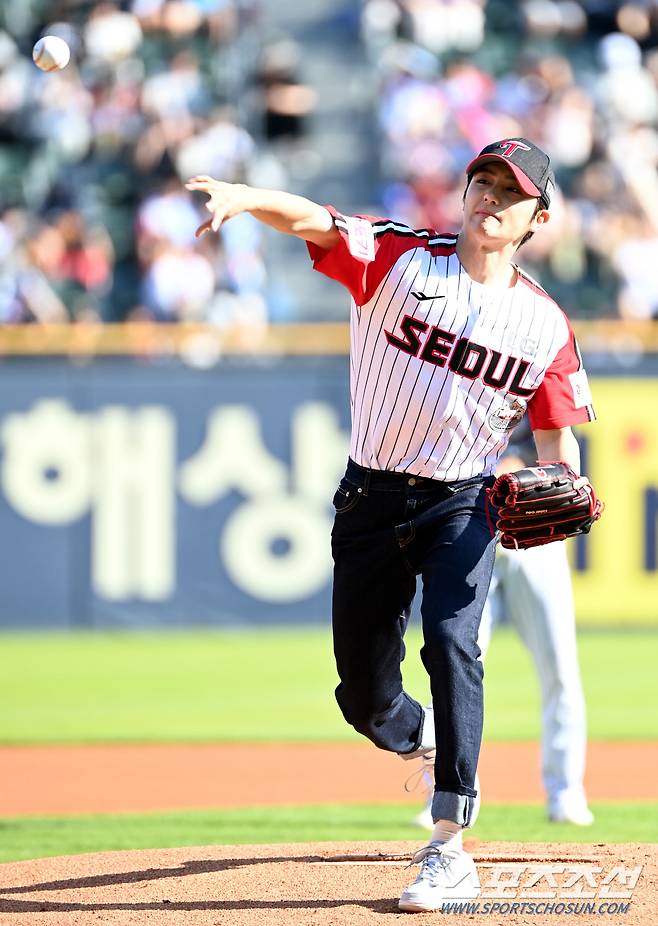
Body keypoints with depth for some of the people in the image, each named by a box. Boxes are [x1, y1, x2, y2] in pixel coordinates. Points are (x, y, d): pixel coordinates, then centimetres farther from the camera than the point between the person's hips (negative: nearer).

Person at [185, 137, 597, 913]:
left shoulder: (544, 323, 0)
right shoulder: (400, 259, -4)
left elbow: (557, 439, 6)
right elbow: (313, 219, -21)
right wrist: (245, 197, -42)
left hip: (462, 504, -1)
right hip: (371, 500, 1)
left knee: (450, 638, -26)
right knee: (364, 694, 4)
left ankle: (449, 849, -25)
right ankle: (422, 737, 42)